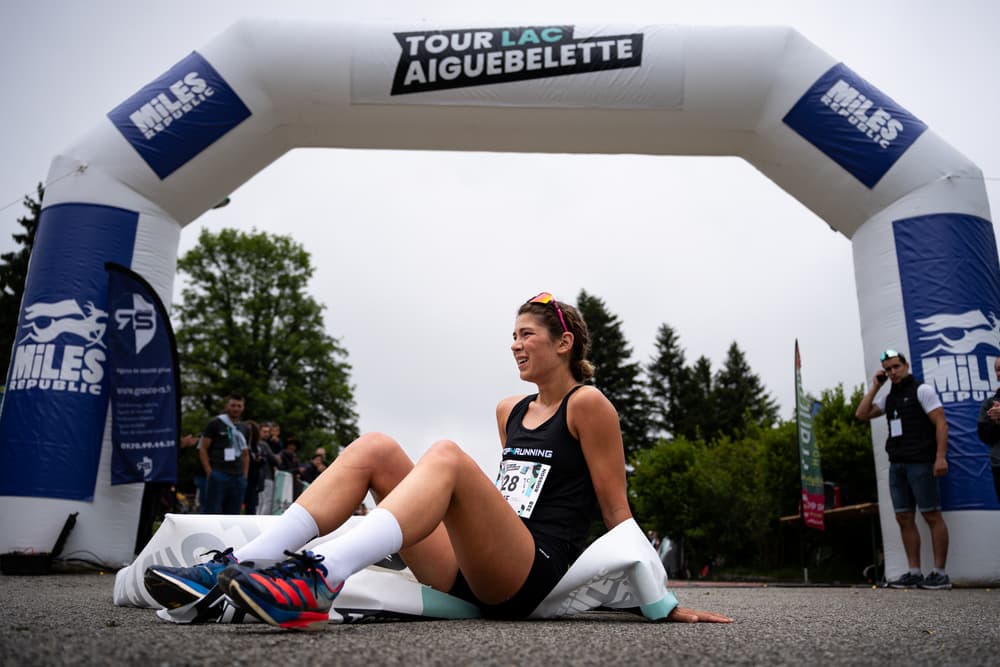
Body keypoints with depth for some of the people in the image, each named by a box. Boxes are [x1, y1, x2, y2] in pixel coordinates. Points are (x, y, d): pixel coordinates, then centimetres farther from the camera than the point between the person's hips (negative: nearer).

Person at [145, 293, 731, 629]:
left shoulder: (588, 404, 2)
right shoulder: (510, 412, 22)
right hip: (468, 571, 7)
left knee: (447, 456, -30)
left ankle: (320, 581, -50)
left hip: (532, 572, -6)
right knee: (375, 449, -9)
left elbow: (617, 512, 2)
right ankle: (235, 570, -22)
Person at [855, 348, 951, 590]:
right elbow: (861, 414, 14)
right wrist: (875, 387, 11)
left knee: (932, 515, -4)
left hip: (920, 463, -7)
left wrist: (941, 457, -19)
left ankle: (940, 573, -1)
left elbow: (940, 423, -8)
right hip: (897, 465, 7)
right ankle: (914, 572, 8)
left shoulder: (921, 390, -1)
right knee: (904, 519, 5)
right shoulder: (889, 398, 19)